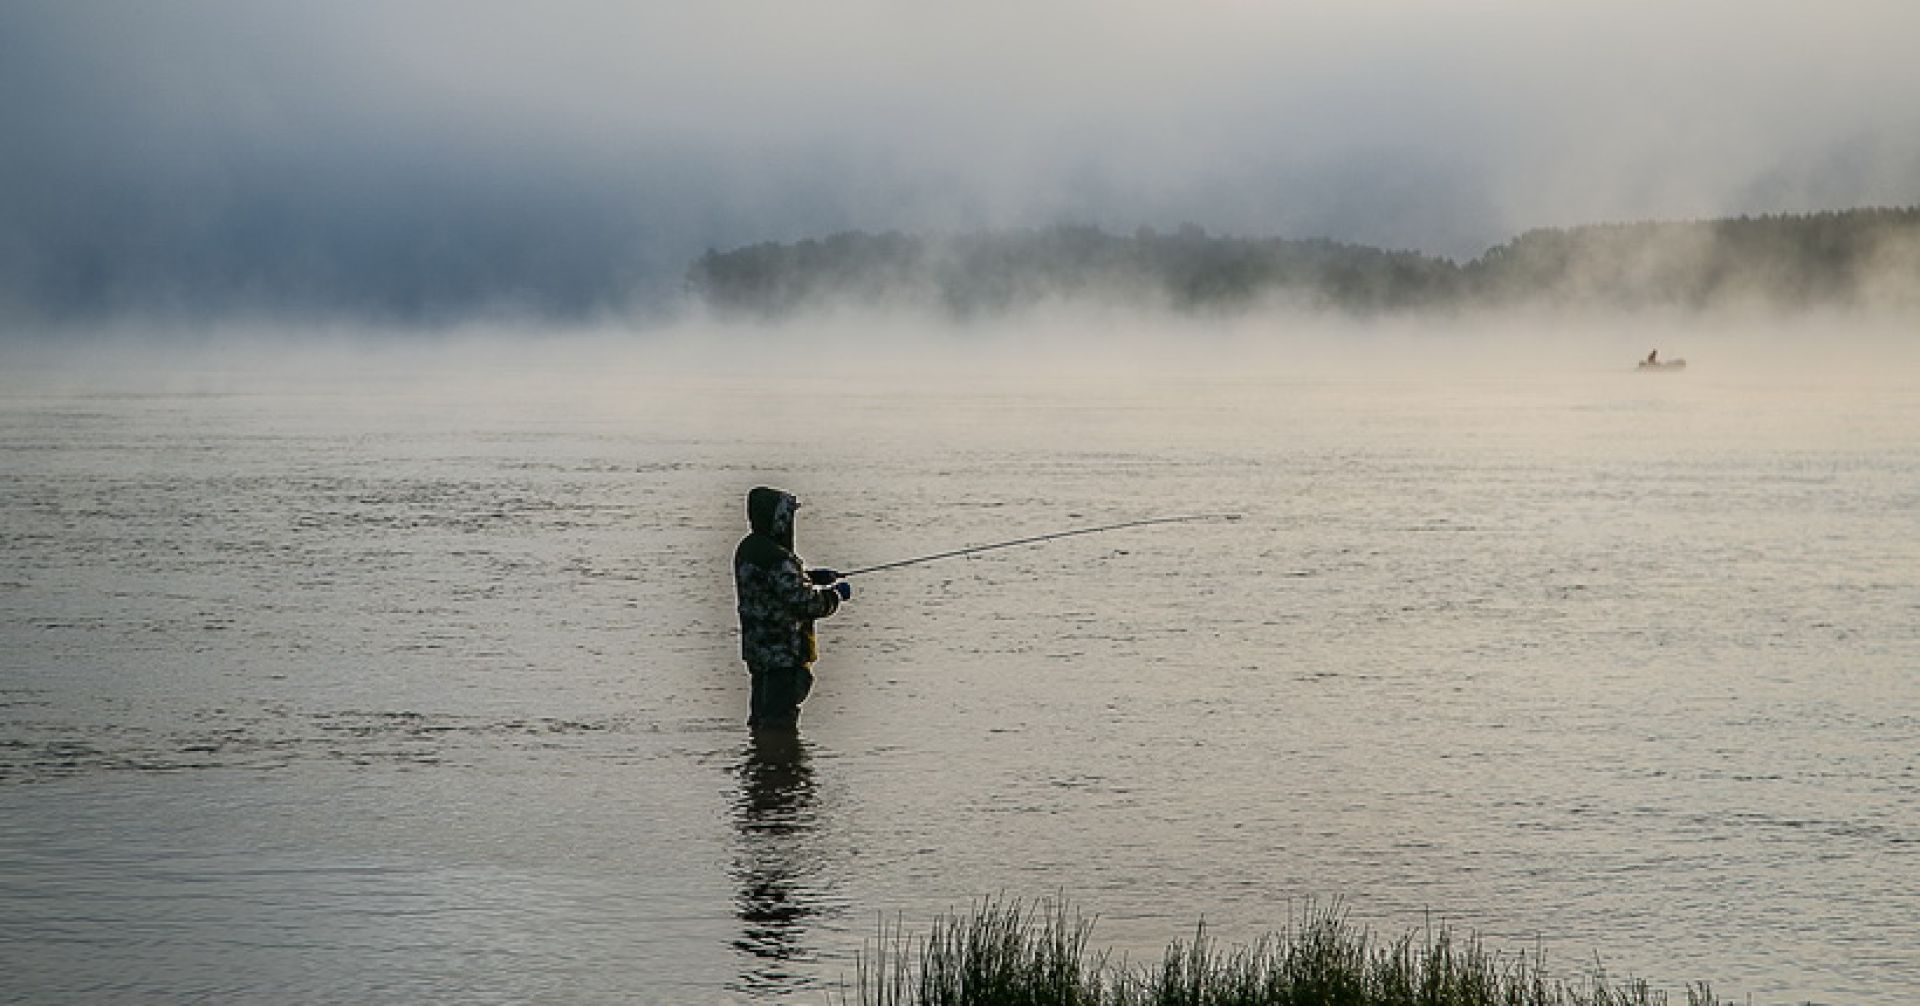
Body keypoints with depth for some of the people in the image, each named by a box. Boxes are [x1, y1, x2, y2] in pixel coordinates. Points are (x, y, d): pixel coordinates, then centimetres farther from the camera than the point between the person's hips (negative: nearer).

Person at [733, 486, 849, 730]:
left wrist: (811, 576, 16)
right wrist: (836, 593, -9)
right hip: (782, 655, -10)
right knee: (780, 719, -5)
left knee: (763, 715, 19)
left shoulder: (748, 549, 7)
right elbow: (804, 602, -26)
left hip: (757, 647, 10)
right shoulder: (777, 559, -23)